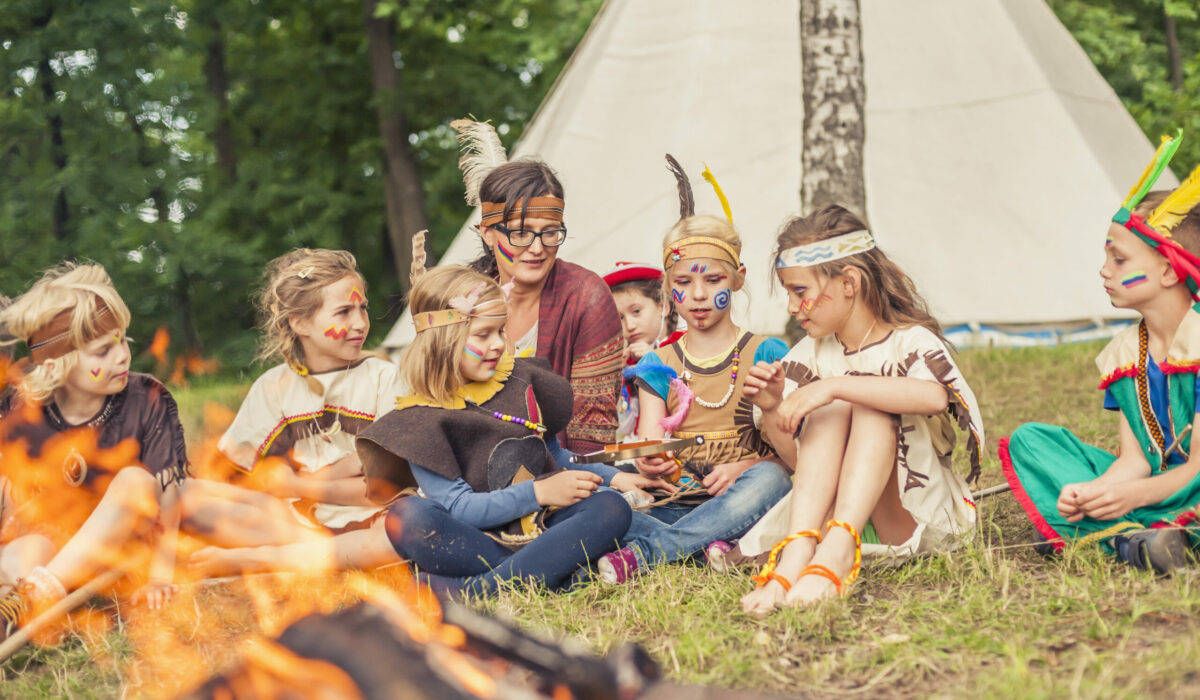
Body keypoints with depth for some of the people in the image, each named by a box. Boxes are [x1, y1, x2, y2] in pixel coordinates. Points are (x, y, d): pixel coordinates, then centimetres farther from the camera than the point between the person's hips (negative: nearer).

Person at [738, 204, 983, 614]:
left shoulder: (910, 342, -5)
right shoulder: (810, 356, 9)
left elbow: (934, 396, -32)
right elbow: (798, 458, 9)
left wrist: (834, 386, -34)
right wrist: (771, 411, -10)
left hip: (917, 518, -3)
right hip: (830, 516, 3)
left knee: (871, 409, -26)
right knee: (831, 412, -21)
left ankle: (835, 552, -48)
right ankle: (798, 551, -43)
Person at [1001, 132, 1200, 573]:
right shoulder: (1124, 353, 7)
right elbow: (1133, 460, 0)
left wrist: (1133, 494, -35)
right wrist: (1093, 492, -22)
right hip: (1153, 484, 7)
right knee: (1029, 439, -5)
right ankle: (1131, 538, -25)